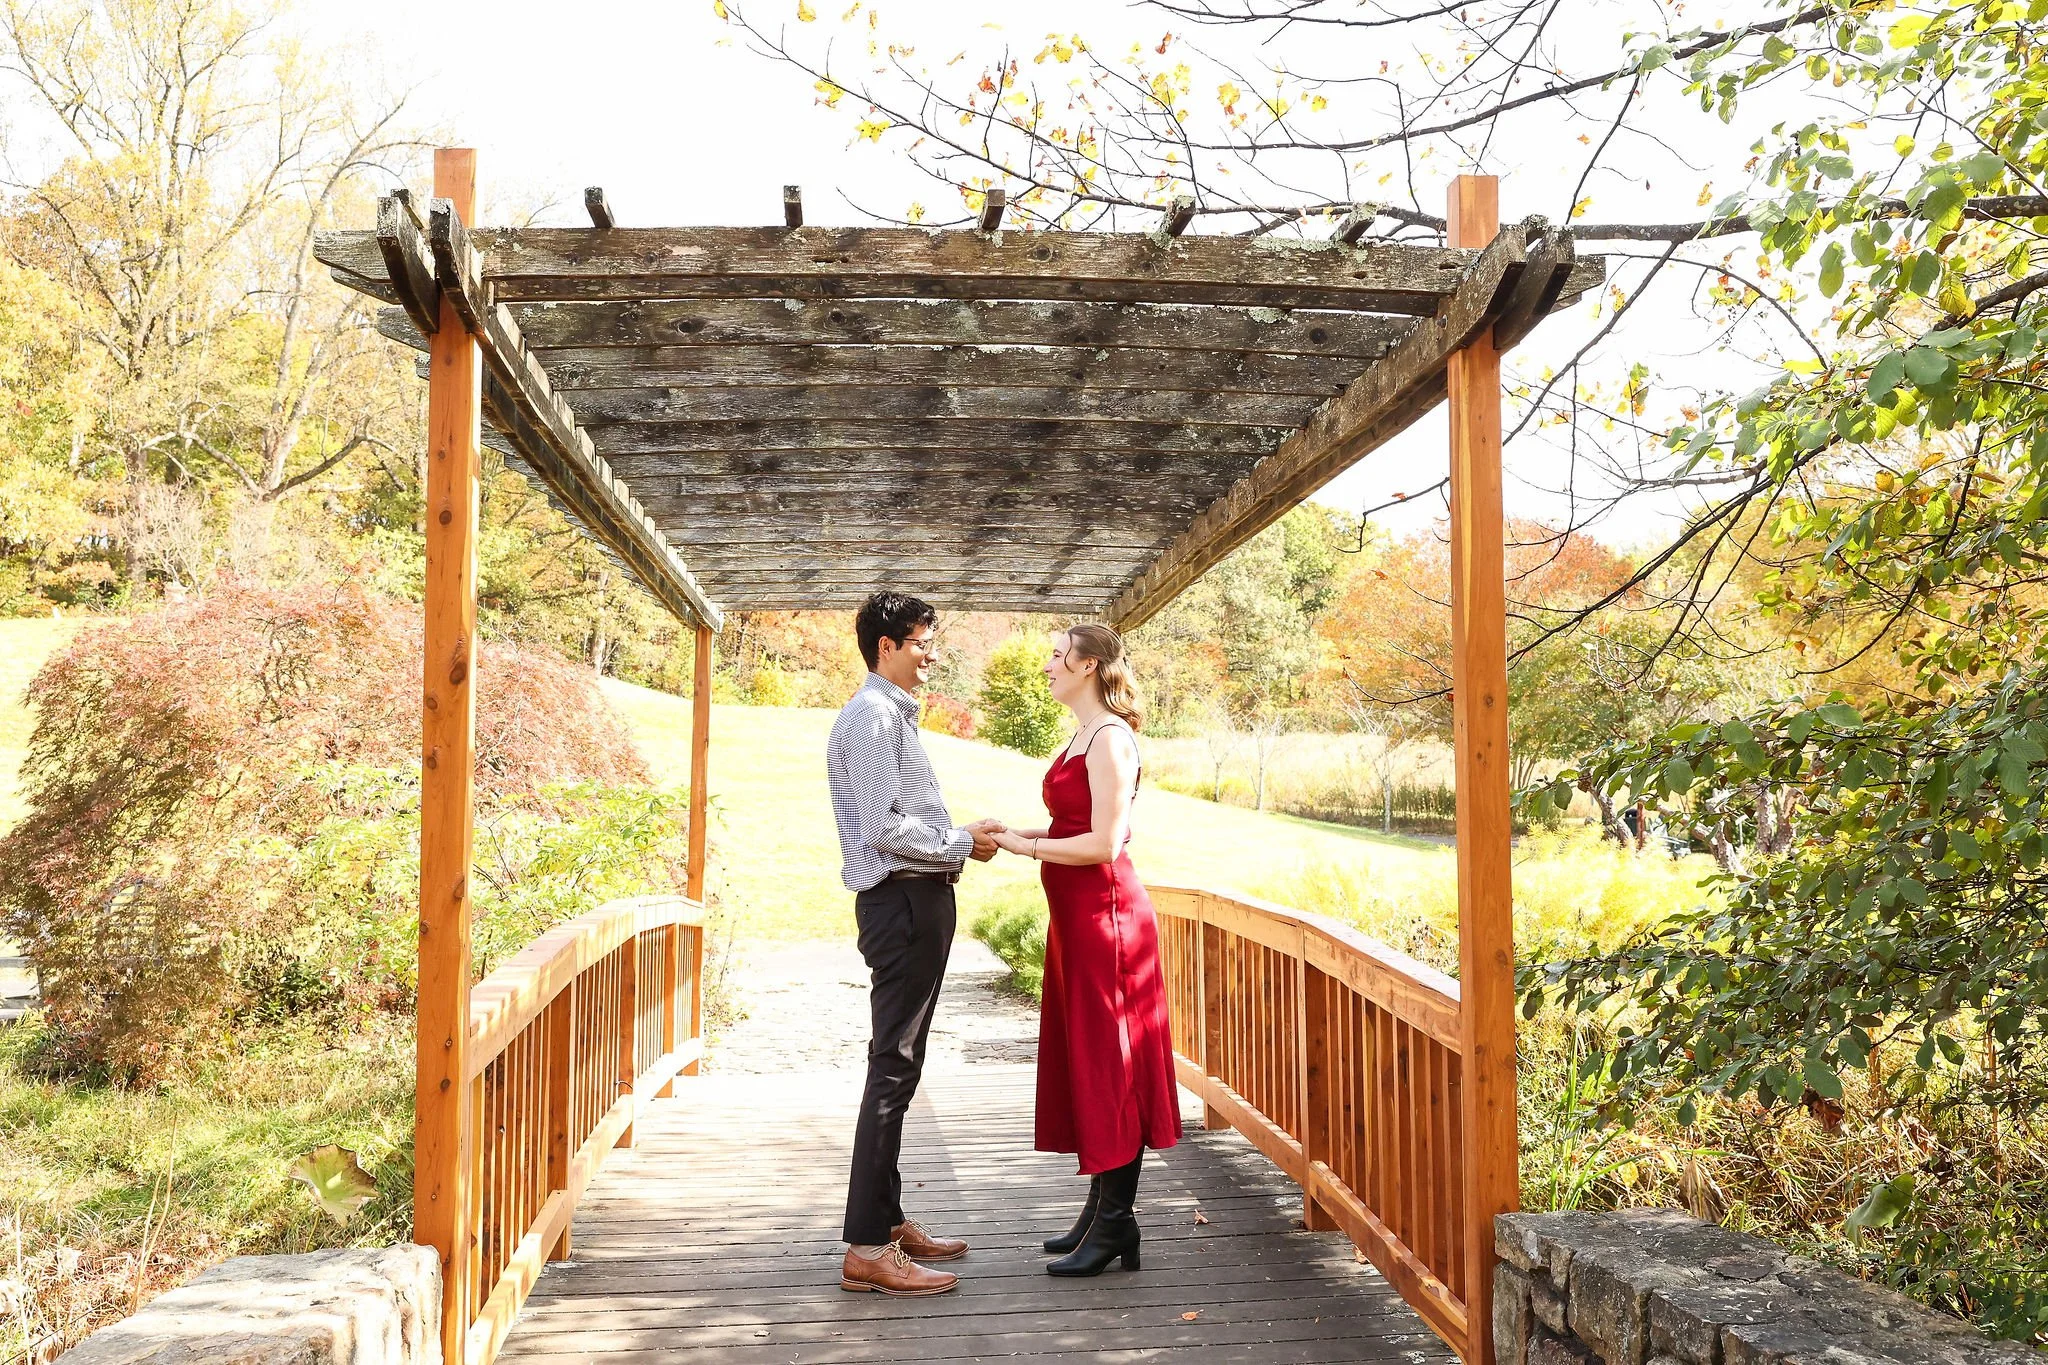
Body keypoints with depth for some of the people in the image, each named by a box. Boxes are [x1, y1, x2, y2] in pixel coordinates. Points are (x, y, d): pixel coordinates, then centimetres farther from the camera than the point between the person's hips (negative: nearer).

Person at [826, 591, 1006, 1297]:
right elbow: (886, 829, -21)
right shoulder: (872, 717, -13)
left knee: (898, 1067, 14)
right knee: (893, 1070, -10)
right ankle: (866, 1250, -6)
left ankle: (887, 1221, 23)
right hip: (903, 902, -11)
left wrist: (963, 832, 10)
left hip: (915, 901, 11)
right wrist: (963, 844, -9)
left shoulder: (894, 715, 20)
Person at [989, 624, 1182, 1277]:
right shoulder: (1081, 738, 15)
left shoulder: (1110, 739, -15)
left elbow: (1104, 842, -20)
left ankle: (1115, 1223, 5)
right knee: (1083, 1056, 14)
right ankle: (1100, 1209, 23)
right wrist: (1019, 835, 6)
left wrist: (1024, 844, -13)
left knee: (1107, 1060, -4)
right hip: (1077, 913, 10)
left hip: (1106, 912, -10)